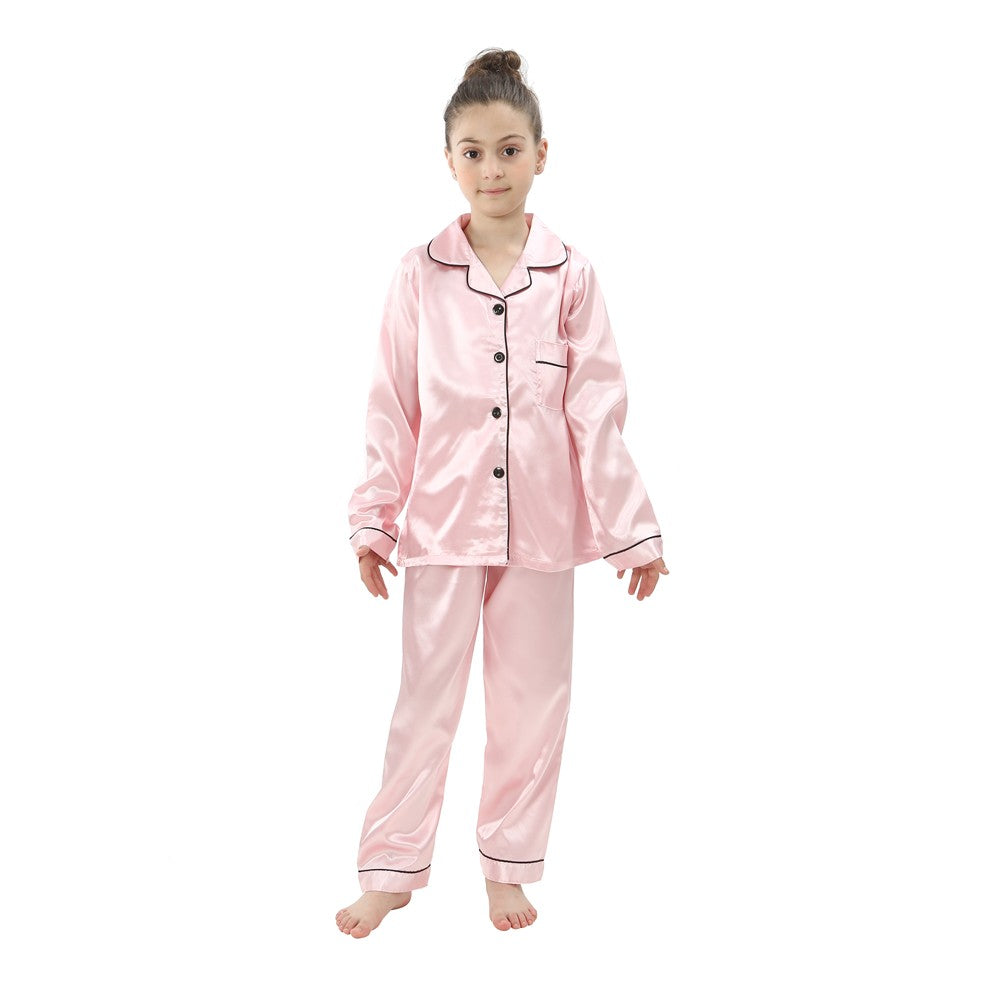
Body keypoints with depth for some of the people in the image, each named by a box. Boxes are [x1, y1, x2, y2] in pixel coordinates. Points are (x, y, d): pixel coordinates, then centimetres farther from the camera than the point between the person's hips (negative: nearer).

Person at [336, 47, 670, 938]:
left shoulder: (569, 276, -2)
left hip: (541, 523, 1)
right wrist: (374, 520, 3)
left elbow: (597, 408, -1)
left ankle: (510, 865, 27)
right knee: (425, 699, 6)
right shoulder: (420, 275, -2)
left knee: (531, 703, 10)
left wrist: (631, 527, -3)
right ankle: (392, 869, 20)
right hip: (443, 520, -1)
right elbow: (394, 407, 2)